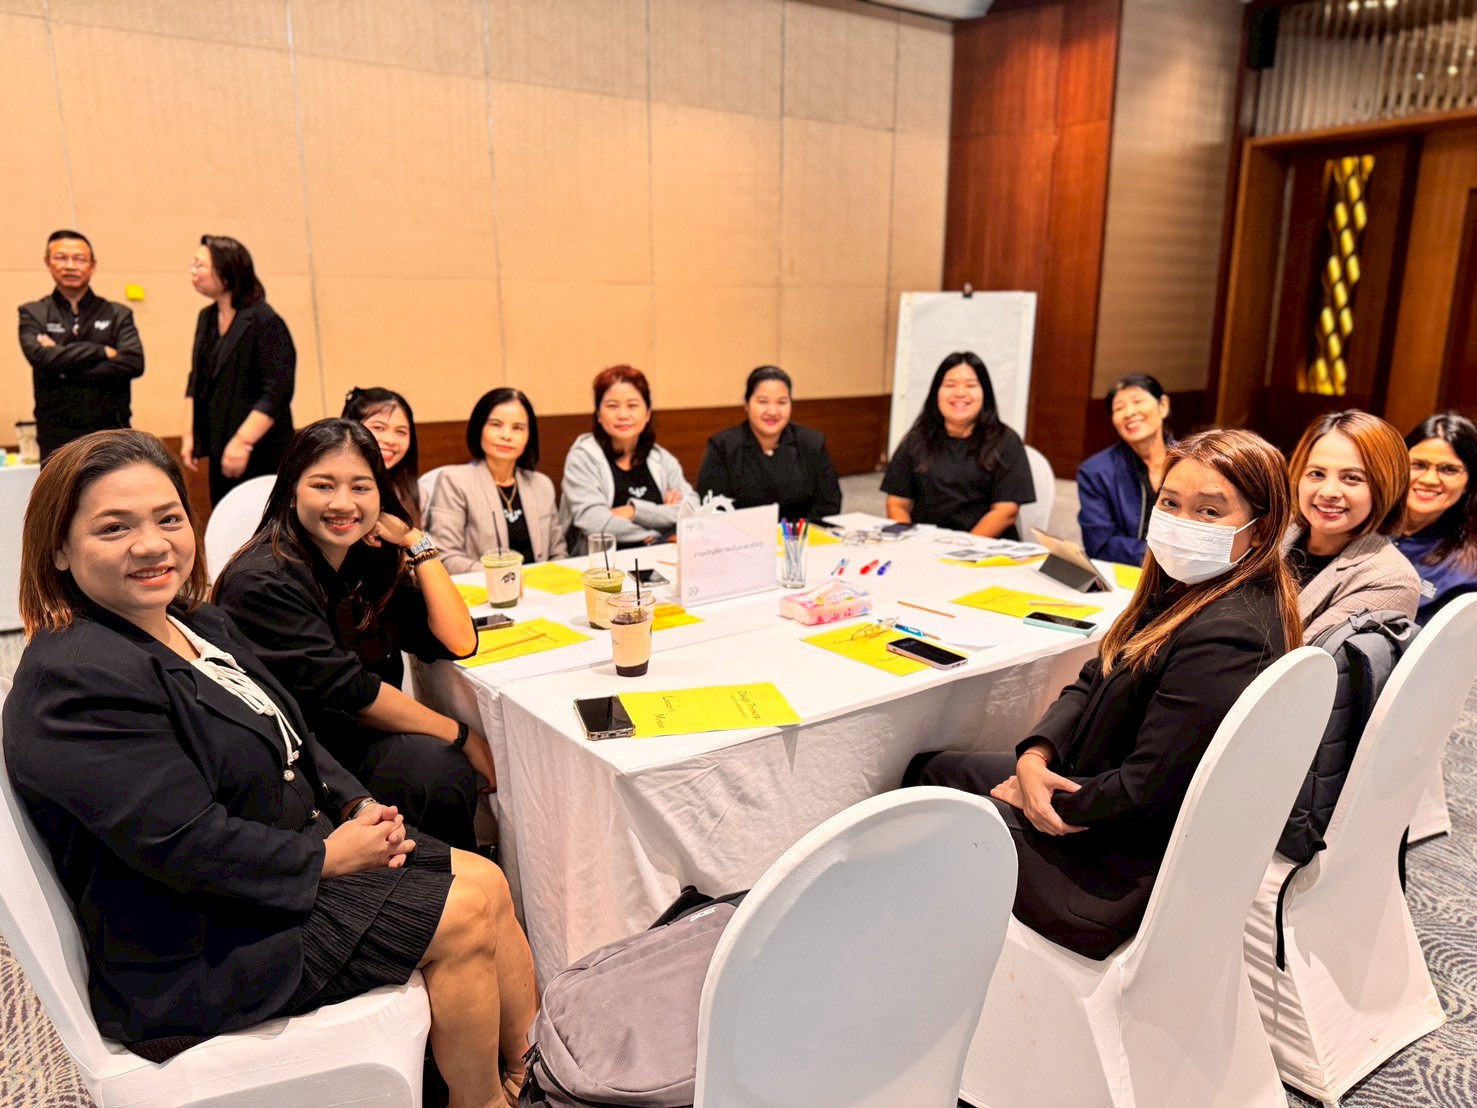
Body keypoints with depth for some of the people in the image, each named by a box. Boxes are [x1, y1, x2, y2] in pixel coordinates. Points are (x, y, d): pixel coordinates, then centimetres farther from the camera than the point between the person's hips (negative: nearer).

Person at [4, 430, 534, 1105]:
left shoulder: (198, 623, 7)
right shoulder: (76, 681, -24)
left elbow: (290, 737, 14)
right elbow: (183, 843, -27)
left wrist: (358, 804, -2)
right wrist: (324, 857, -17)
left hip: (303, 844, 9)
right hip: (202, 943, -9)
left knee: (487, 882, 2)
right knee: (464, 918, -11)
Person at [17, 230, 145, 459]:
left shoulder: (117, 314, 7)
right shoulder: (33, 314, 7)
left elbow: (134, 363, -9)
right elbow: (41, 357, -11)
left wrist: (66, 369, -10)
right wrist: (102, 351, -10)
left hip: (112, 435, 0)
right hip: (58, 439, 0)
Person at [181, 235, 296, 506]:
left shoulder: (265, 321, -12)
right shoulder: (207, 318, 12)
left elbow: (277, 393, -18)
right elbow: (196, 382, 19)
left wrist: (242, 442, -21)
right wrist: (189, 435, 12)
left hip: (261, 455, -8)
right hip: (219, 452, 8)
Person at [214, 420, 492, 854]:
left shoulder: (373, 558, 3)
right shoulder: (262, 581, -18)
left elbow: (458, 642, -4)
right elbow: (347, 693, -21)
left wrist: (416, 543, -7)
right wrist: (463, 736, -15)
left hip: (363, 741, 6)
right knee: (433, 762, -27)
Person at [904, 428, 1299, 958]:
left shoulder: (1223, 639, -31)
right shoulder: (1191, 588, 1)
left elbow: (1145, 792, -30)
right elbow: (1094, 681, 6)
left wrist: (1055, 806, -13)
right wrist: (1035, 755, -10)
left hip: (1127, 870, -9)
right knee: (930, 769, 17)